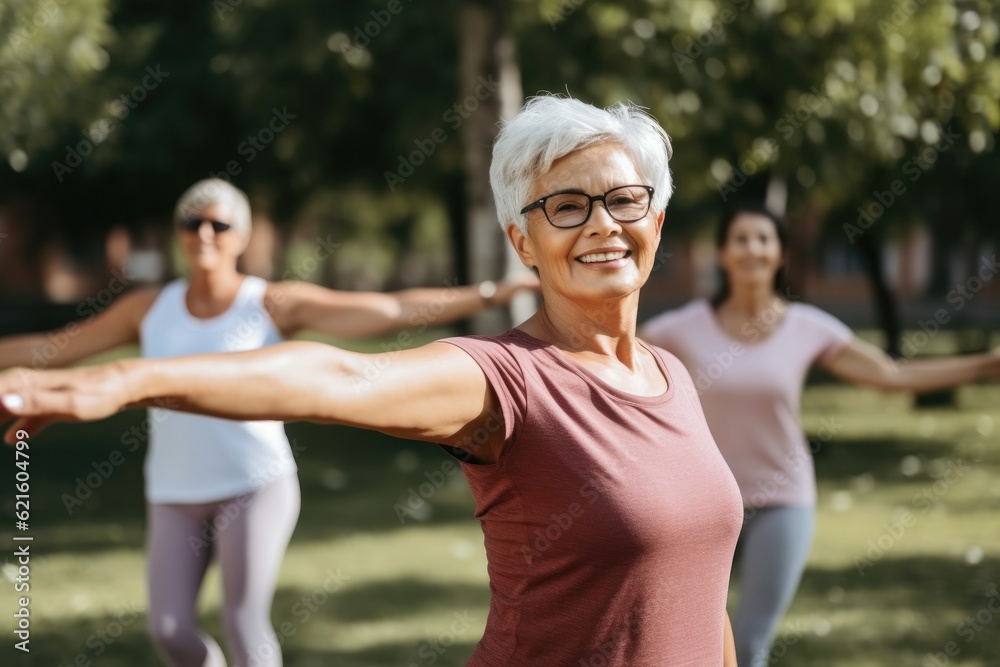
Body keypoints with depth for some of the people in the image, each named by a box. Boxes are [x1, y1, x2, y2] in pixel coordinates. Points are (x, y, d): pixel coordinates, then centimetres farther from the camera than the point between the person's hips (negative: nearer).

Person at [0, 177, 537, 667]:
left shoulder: (276, 304, -7)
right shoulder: (149, 308, 3)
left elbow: (394, 310, -11)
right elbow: (51, 348, 11)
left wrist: (490, 295, -18)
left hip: (257, 486, -3)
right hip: (176, 497, 3)